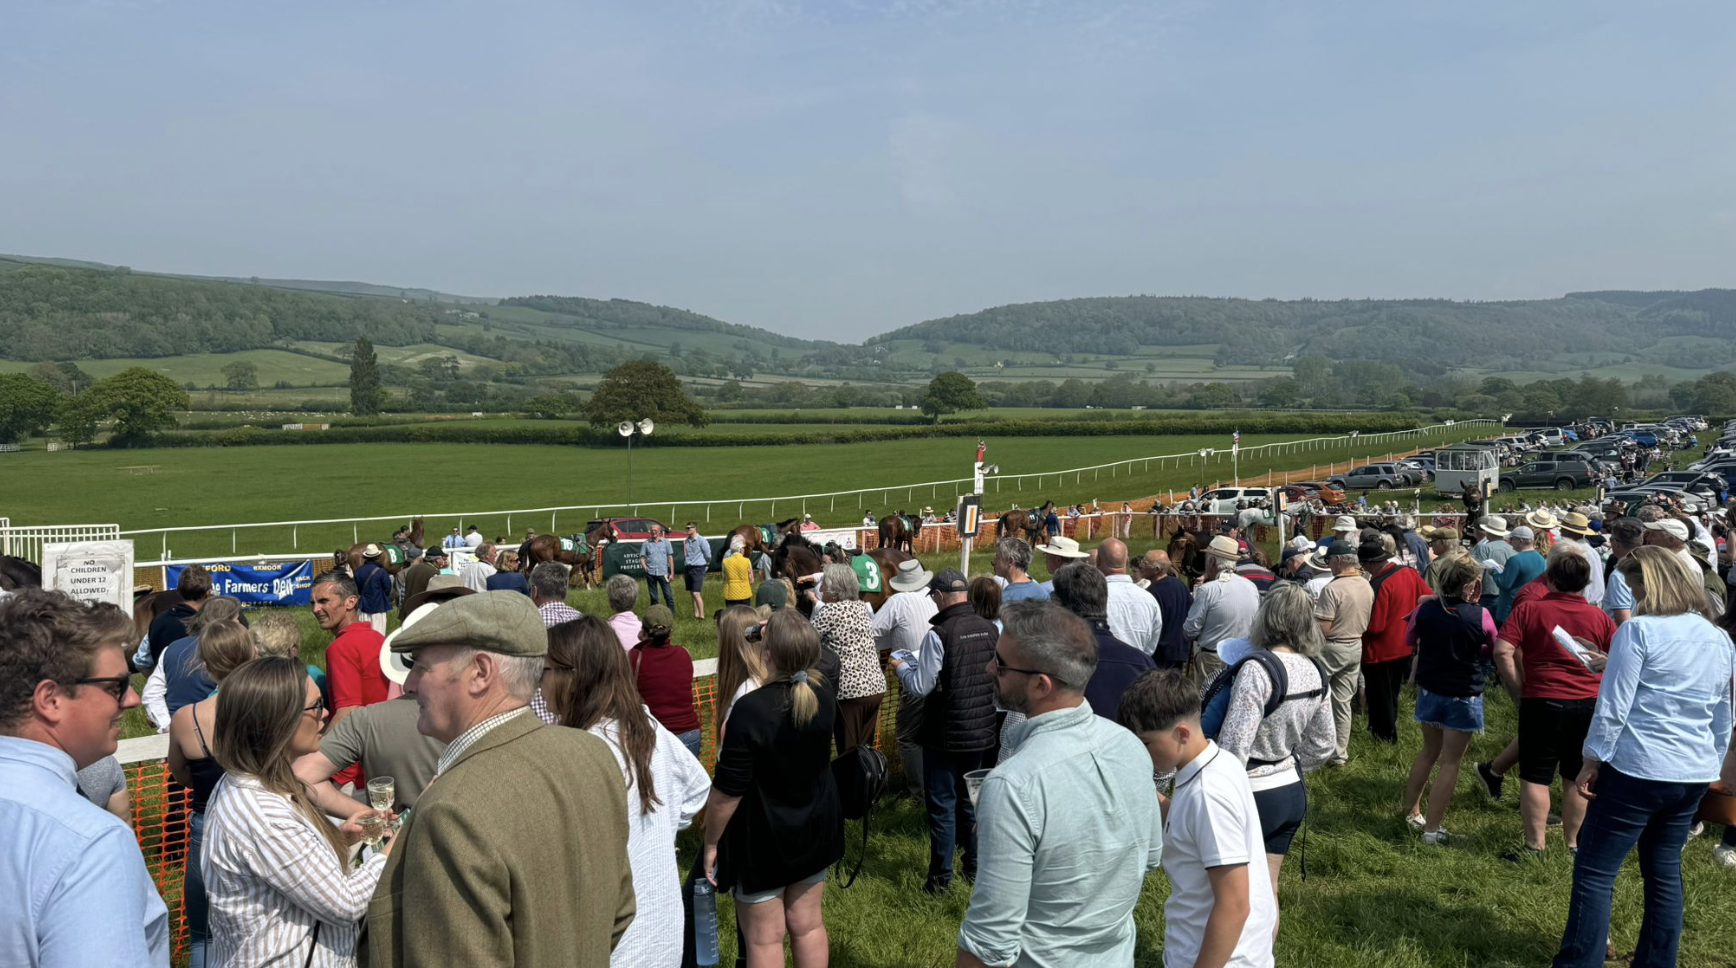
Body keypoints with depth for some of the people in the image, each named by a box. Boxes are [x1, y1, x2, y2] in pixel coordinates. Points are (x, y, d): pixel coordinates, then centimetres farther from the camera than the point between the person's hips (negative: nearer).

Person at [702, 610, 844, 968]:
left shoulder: (751, 709, -28)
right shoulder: (822, 692, -11)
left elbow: (727, 791, -21)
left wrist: (711, 842, -9)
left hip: (762, 837, -5)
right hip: (815, 827, 6)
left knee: (764, 938, 9)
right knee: (808, 924, 19)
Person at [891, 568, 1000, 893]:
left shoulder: (939, 634, -21)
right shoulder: (990, 629, -2)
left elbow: (920, 686, -17)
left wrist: (901, 666, 3)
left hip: (945, 735, -6)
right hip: (981, 731, 6)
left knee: (942, 804, 6)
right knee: (971, 800, 20)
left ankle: (941, 876, 13)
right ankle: (974, 867, 30)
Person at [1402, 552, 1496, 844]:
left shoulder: (1424, 610, -10)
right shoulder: (1480, 616, -19)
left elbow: (1410, 642, 6)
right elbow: (1492, 646, 1)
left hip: (1429, 690, 4)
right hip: (1464, 696, -4)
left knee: (1430, 751, 24)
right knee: (1450, 762, 6)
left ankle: (1411, 811, 32)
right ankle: (1432, 828, 9)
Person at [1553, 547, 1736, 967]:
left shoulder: (1640, 630, -12)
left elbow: (1613, 706, -14)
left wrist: (1592, 760, -6)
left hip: (1638, 769, -7)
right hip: (1694, 776, 7)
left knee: (1594, 872, -2)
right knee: (1665, 872, 17)